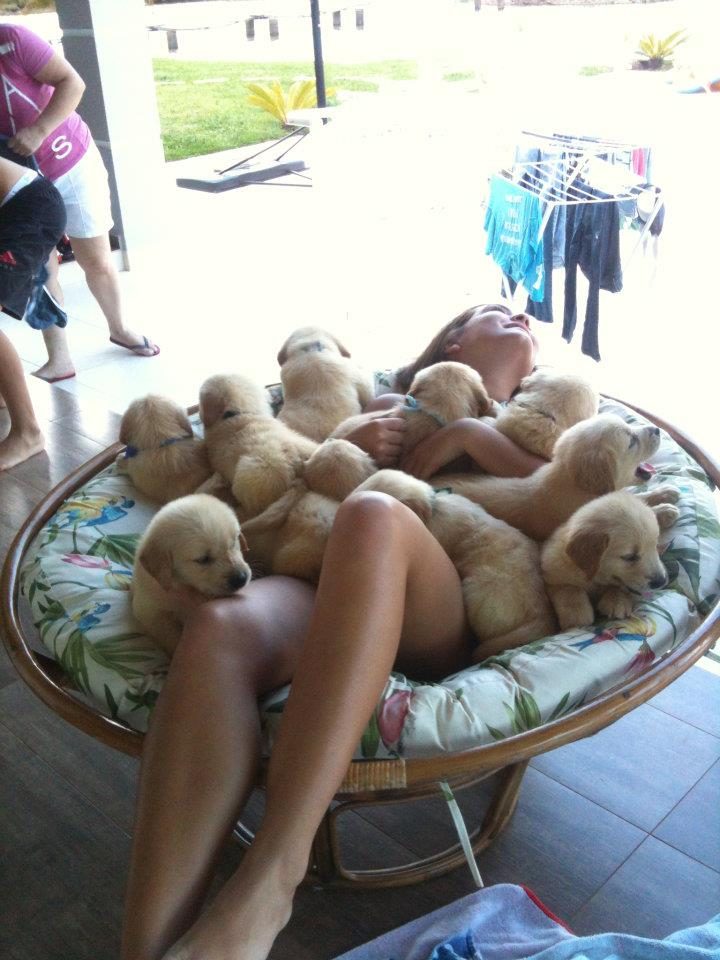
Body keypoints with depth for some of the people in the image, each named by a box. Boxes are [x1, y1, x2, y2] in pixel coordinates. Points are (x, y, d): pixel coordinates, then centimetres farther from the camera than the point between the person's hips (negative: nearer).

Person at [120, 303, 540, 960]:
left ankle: (267, 885, -41)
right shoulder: (389, 407, 33)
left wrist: (470, 435, 3)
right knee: (222, 626, -34)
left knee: (374, 515, -36)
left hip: (444, 626, -1)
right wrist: (350, 448, 5)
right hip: (330, 597, 1)